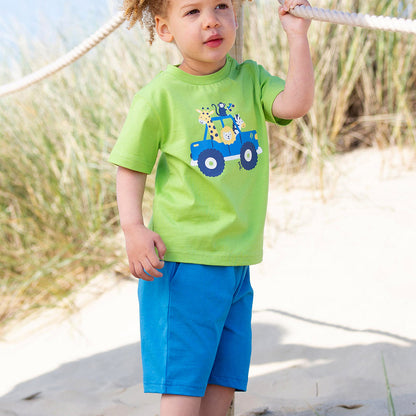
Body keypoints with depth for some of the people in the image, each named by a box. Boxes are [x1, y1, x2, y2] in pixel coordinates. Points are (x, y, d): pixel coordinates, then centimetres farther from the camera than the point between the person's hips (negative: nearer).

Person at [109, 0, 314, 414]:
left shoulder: (249, 78, 6)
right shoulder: (160, 95, -7)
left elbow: (295, 103, -11)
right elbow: (130, 167, -3)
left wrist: (297, 36, -16)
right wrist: (133, 229, -16)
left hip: (237, 261, 5)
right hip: (183, 260, -5)